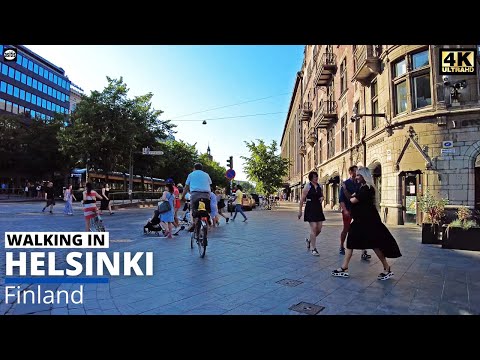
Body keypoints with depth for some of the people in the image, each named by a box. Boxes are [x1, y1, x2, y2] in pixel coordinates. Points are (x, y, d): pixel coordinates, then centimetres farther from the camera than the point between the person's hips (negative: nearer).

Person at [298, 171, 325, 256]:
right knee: (314, 228, -10)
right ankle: (313, 249, 0)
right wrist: (300, 210, -9)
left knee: (319, 229, 6)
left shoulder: (320, 186, 9)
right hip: (310, 209, -6)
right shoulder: (307, 186, -6)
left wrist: (322, 198, 0)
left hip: (318, 208, 6)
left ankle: (309, 240, 34)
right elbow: (302, 199, -7)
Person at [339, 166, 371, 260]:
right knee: (346, 229, 8)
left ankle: (364, 251, -1)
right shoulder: (345, 183, -6)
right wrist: (345, 210, -18)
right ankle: (342, 247, 29)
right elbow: (341, 198, -10)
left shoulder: (359, 184, 6)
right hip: (348, 210, -3)